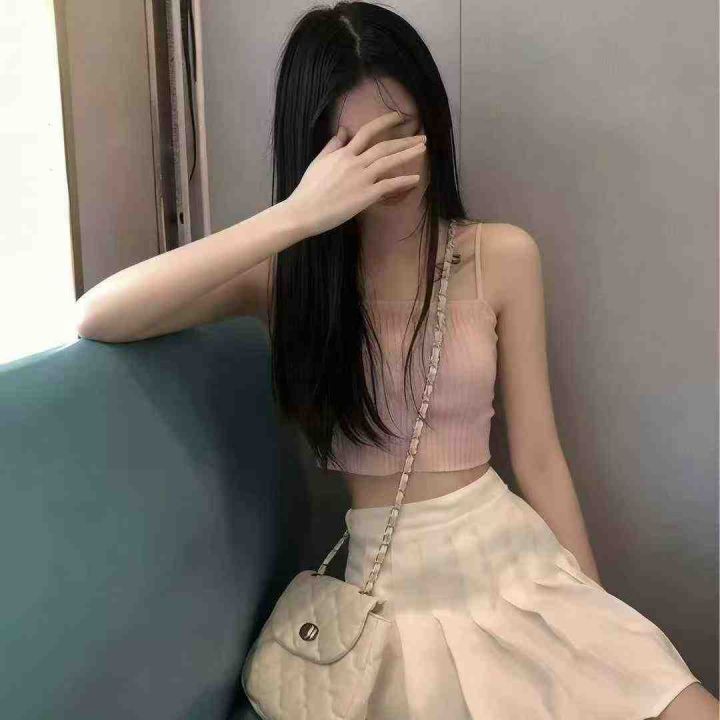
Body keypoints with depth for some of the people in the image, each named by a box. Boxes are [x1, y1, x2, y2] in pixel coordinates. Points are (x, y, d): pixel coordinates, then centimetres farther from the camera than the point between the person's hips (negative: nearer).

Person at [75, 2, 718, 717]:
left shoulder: (502, 256, 0)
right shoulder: (286, 274, -3)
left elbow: (539, 460, 2)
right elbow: (96, 320, -20)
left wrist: (595, 609, 3)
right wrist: (298, 215, -25)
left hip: (514, 554, 2)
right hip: (392, 583, -2)